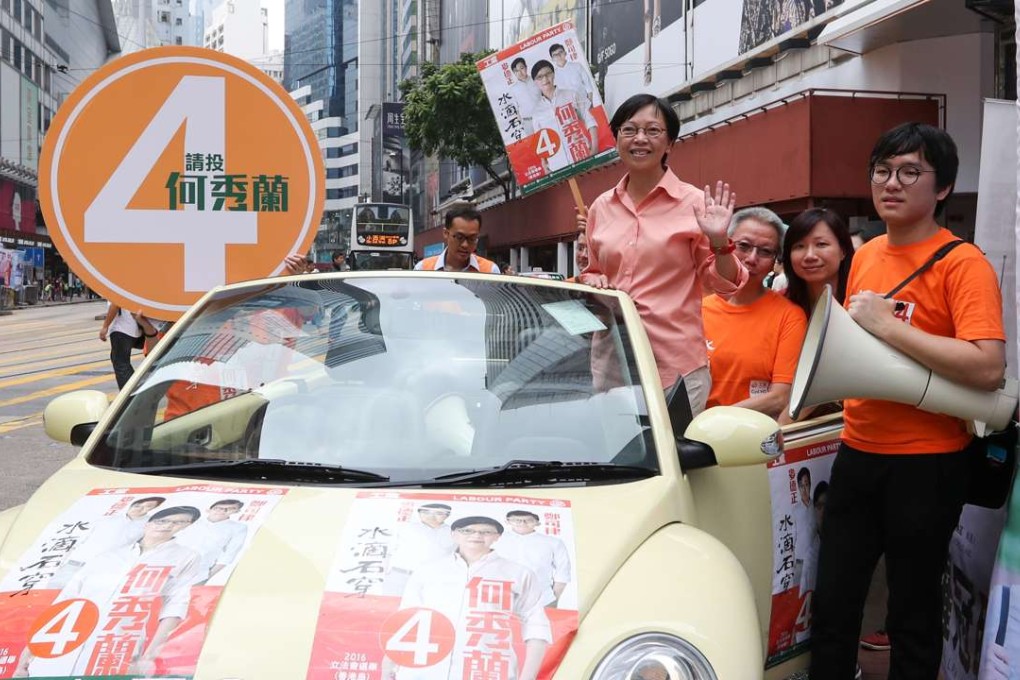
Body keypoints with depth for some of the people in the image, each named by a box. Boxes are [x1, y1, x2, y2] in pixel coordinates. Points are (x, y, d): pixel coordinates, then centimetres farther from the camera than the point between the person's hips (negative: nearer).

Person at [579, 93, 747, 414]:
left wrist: (719, 241, -17)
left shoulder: (694, 202, -3)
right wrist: (592, 281, 0)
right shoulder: (600, 207, 8)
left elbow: (725, 285, -1)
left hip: (677, 363, -3)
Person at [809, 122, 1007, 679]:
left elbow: (989, 367, -26)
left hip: (926, 464, -6)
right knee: (832, 604, 14)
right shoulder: (865, 255, 8)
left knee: (913, 614, 9)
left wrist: (886, 324, -24)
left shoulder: (962, 263, -13)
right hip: (857, 452, 6)